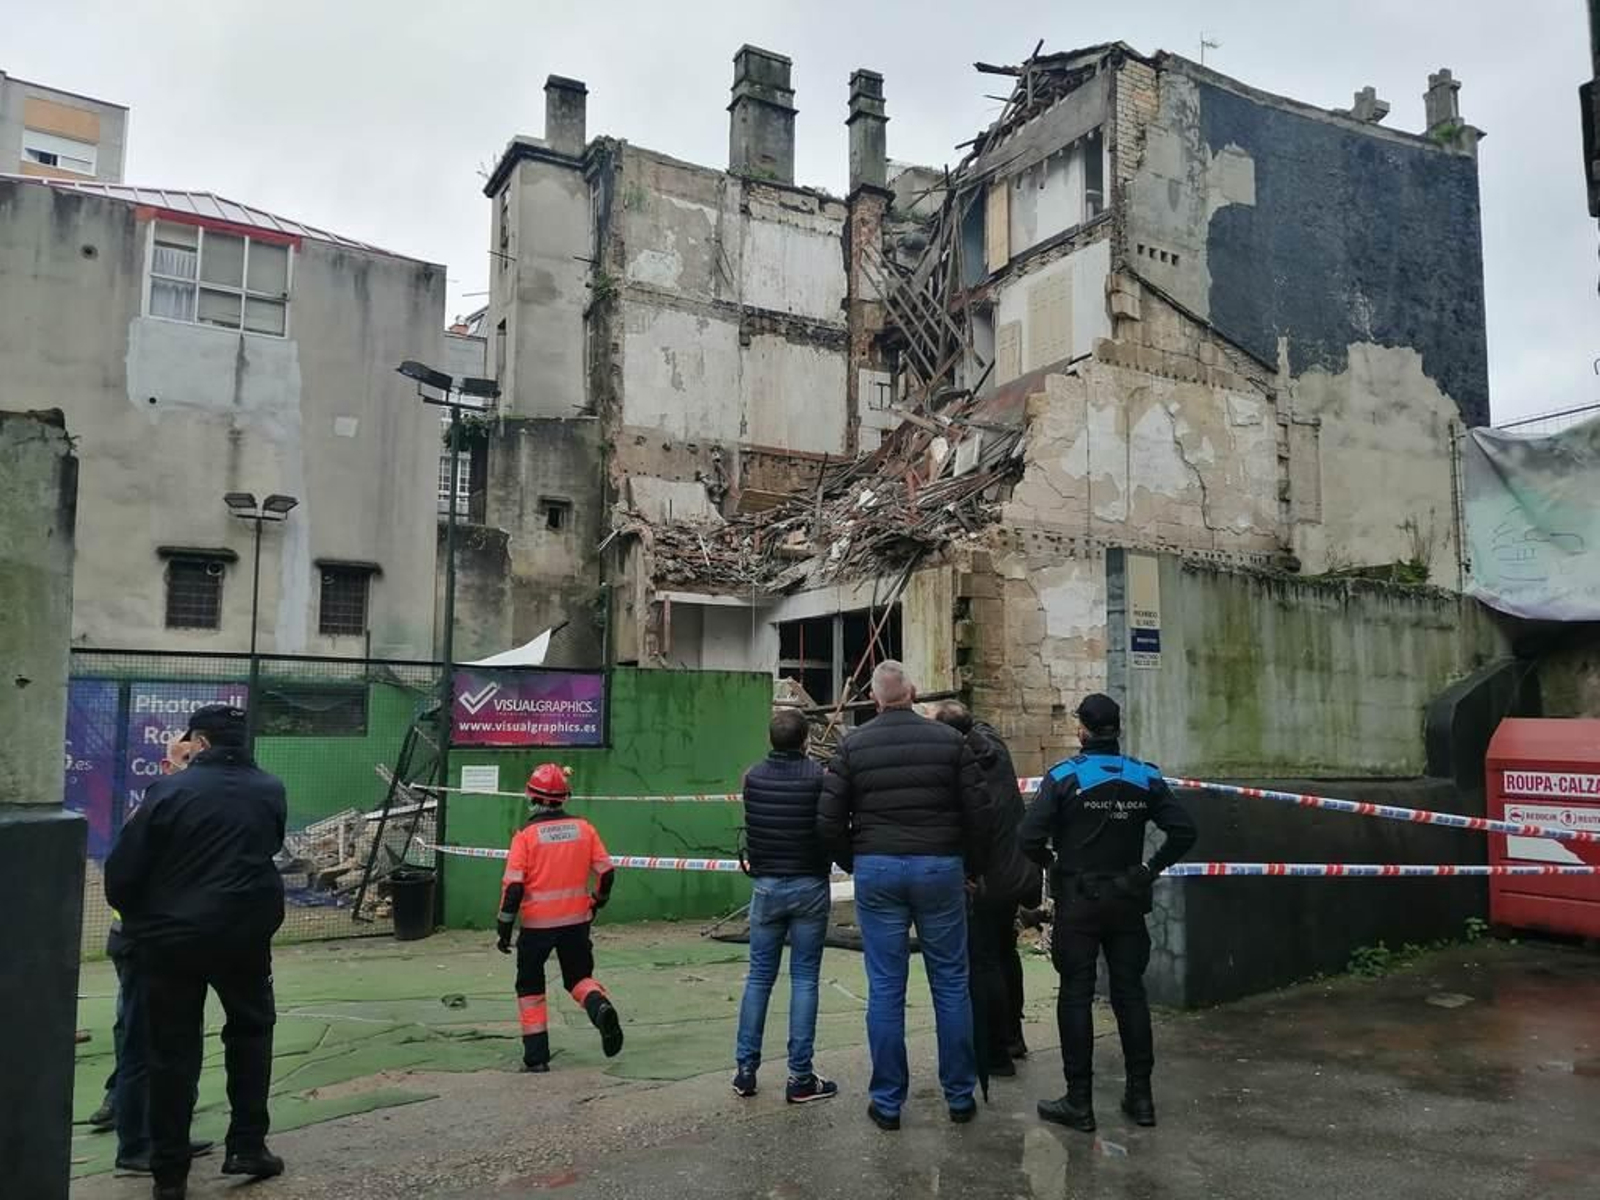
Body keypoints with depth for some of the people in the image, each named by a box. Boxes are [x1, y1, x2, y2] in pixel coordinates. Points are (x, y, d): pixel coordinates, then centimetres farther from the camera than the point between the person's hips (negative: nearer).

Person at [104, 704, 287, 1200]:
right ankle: (247, 1145, 19)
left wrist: (135, 915, 12)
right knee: (251, 1028, 21)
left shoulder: (170, 790, -9)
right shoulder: (271, 791, 1)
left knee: (173, 1049, 9)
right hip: (244, 932, 2)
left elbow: (122, 870, -6)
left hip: (172, 936, -2)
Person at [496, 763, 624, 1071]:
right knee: (579, 977, 19)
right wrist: (598, 901, 20)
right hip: (577, 920, 3)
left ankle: (536, 1056, 12)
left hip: (537, 924, -2)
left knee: (530, 987, 15)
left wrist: (505, 928, -5)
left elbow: (513, 886, -13)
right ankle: (601, 1007, -13)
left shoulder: (526, 835, -10)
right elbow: (606, 872, 1)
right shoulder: (584, 828, -1)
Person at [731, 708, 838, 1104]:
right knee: (804, 979, 4)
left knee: (759, 976, 12)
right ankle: (800, 1077, 7)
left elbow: (751, 832, 6)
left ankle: (745, 1069, 16)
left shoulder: (753, 777, -2)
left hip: (765, 885, 3)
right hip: (809, 886, -3)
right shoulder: (819, 775, -13)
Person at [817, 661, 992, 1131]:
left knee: (885, 989, 6)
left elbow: (828, 822, -2)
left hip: (877, 871, 0)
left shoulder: (852, 746, 0)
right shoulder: (950, 740, 0)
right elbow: (978, 813, -1)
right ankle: (960, 1096, 20)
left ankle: (888, 1102, 14)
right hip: (940, 868, 0)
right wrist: (972, 868, 12)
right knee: (951, 984, 11)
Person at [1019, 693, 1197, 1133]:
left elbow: (1030, 838, -18)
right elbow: (1183, 832, -3)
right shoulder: (1144, 777, 0)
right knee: (1130, 993, 12)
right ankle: (1141, 1096, 20)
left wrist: (1053, 865, 1)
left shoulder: (1064, 776, -11)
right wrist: (1150, 869, 7)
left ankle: (1079, 1102, 9)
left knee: (1075, 997, 4)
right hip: (1127, 902, 4)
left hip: (1077, 903, -3)